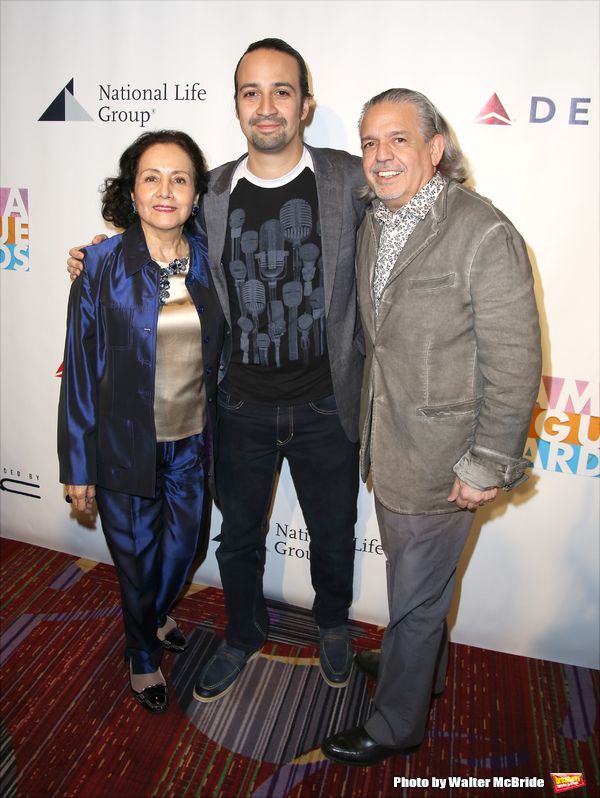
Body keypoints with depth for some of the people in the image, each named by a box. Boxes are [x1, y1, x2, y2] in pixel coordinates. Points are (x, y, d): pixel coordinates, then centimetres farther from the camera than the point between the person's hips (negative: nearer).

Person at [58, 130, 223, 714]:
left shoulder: (206, 258, -3)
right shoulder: (101, 264, -12)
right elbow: (81, 369, -9)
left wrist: (217, 437, 8)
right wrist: (78, 466, -6)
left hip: (191, 442, 4)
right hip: (126, 444, -3)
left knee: (182, 548, 21)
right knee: (137, 560, 15)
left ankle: (157, 617, 56)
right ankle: (143, 657, 46)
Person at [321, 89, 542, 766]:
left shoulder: (484, 233, -19)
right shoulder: (373, 227, 6)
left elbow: (514, 362, -18)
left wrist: (487, 465, -16)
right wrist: (370, 426, 15)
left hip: (440, 457, -7)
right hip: (387, 445, 7)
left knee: (415, 595, 10)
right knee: (410, 576, 26)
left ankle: (397, 723, 34)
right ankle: (420, 664, 52)